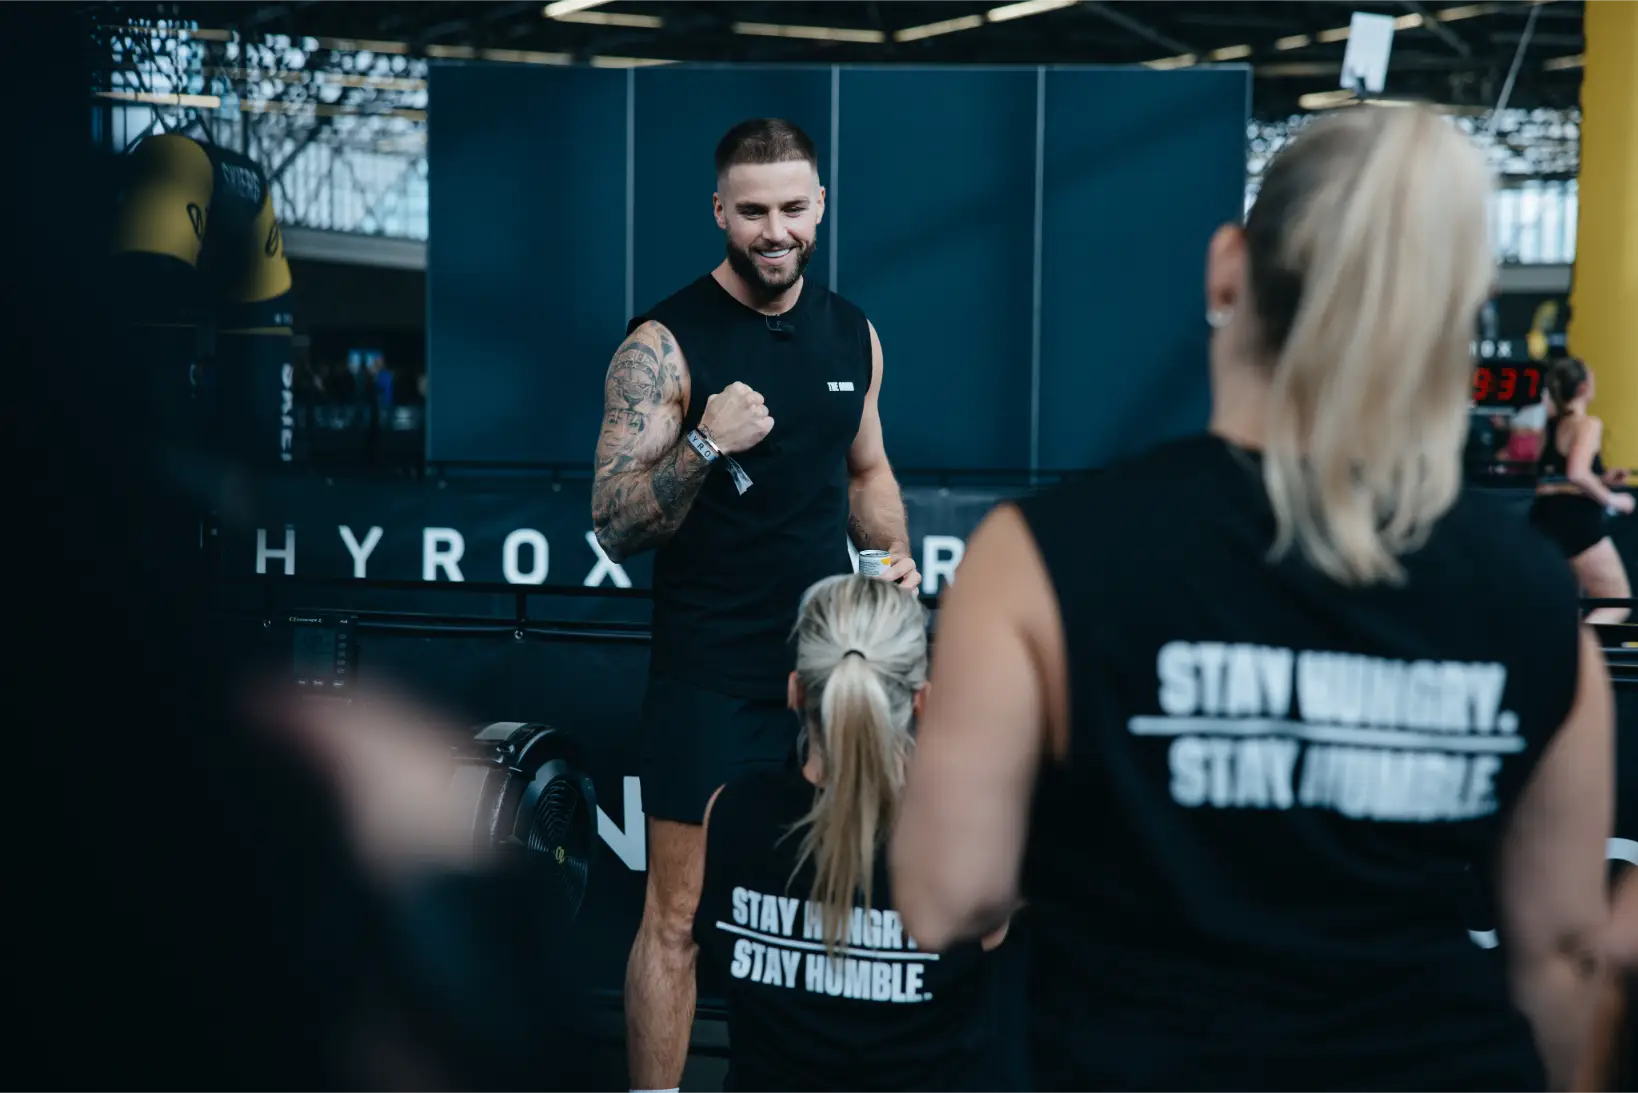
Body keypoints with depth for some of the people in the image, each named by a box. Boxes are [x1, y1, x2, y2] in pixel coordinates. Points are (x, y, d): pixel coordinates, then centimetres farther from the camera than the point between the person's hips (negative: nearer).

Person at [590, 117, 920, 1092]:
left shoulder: (853, 334, 6)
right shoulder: (666, 342, -11)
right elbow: (614, 527, -14)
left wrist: (895, 555, 2)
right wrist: (703, 446, -29)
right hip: (710, 675, -5)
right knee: (679, 917, -1)